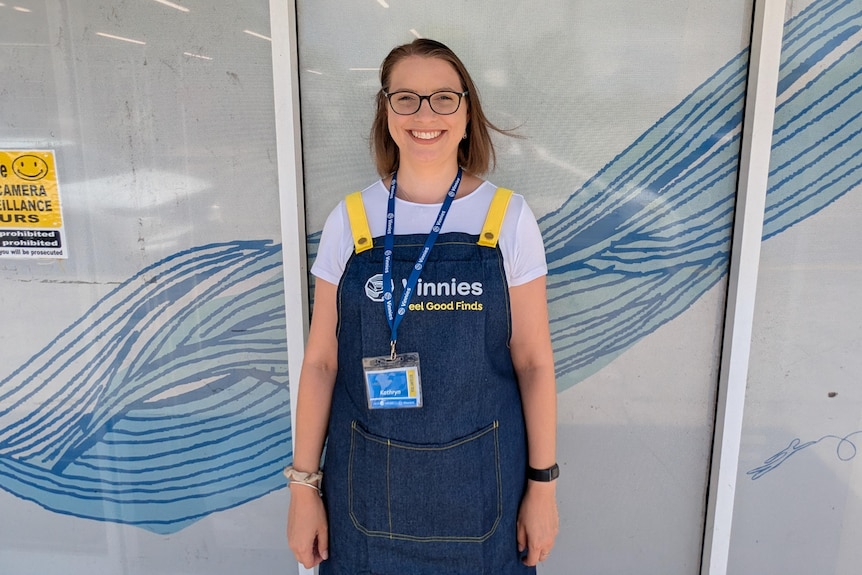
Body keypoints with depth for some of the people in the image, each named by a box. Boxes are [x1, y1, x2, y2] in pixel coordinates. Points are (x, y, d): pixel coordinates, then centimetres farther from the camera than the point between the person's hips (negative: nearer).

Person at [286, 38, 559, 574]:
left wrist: (542, 485, -2)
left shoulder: (507, 217, -7)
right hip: (368, 480, 1)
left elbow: (533, 360, -4)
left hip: (480, 478, 0)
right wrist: (304, 486, 0)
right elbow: (321, 361, -1)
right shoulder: (350, 220, -4)